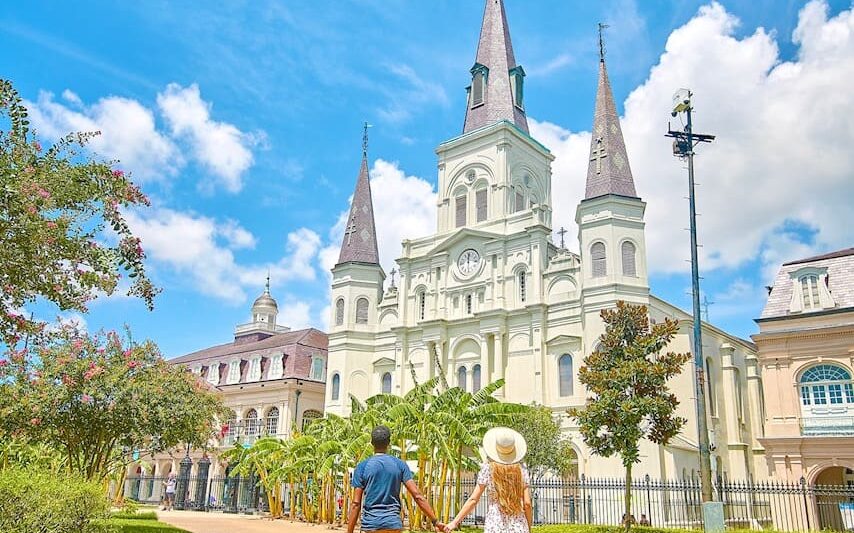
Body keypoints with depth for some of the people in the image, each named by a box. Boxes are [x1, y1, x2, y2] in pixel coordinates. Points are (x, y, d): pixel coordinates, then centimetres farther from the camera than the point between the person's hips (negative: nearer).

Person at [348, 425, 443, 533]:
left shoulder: (362, 467, 0)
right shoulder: (400, 465, 3)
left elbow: (356, 504, -3)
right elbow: (417, 495, -4)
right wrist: (435, 521, -3)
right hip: (393, 524, 1)